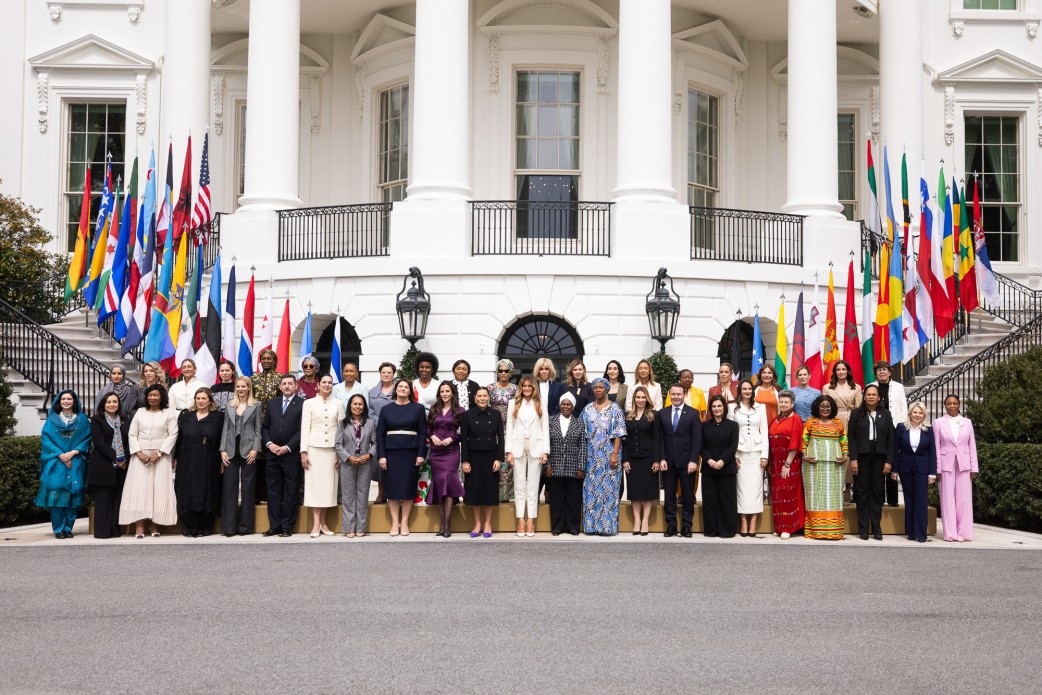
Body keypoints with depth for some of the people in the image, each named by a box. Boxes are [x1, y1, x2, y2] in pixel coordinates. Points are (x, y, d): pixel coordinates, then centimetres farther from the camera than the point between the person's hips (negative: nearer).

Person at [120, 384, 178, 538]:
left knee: (159, 488, -4)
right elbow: (132, 434, 8)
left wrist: (159, 453, -12)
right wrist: (139, 453, -7)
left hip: (161, 455, -2)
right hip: (140, 455, 2)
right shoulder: (140, 412, 13)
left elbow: (173, 435, -2)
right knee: (139, 488, -6)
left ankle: (154, 524, 0)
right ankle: (139, 525, -9)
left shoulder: (169, 413, 5)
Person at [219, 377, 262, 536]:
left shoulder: (256, 406, 6)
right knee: (229, 487, -2)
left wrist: (255, 449, -9)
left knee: (247, 488, 0)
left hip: (248, 451, -2)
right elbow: (225, 429, 11)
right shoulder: (229, 407, 14)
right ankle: (229, 526, 1)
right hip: (231, 451, 2)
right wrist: (222, 450, 1)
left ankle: (245, 526, 6)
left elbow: (258, 429, 1)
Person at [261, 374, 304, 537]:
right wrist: (269, 444, -3)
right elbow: (264, 426, 13)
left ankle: (287, 527, 6)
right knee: (273, 490, 6)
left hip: (291, 454, -4)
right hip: (272, 453, 4)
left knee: (291, 491, 1)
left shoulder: (302, 404, -1)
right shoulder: (272, 403, 15)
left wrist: (288, 447, -13)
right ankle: (274, 526, 11)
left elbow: (302, 429, -7)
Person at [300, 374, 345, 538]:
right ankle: (316, 524, -1)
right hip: (314, 448, -2)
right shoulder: (309, 403, 5)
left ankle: (323, 522, 10)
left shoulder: (338, 404, 8)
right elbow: (305, 428, 2)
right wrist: (303, 452, -4)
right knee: (314, 483, -3)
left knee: (328, 484, 2)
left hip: (332, 449, 2)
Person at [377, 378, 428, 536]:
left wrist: (421, 454, -6)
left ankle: (404, 522, 9)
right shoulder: (386, 409, 8)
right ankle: (395, 522, 7)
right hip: (391, 452, 1)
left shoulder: (418, 408, 5)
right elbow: (380, 433, 5)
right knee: (392, 486, 1)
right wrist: (381, 456, -4)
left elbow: (423, 432, 2)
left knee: (408, 486, 1)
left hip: (411, 452, -1)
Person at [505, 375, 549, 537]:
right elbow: (509, 428, 6)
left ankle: (531, 521, 1)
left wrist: (545, 451, -3)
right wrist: (509, 451, -2)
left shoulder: (540, 405, 8)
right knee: (519, 486, 1)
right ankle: (520, 521, 2)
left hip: (535, 448, -1)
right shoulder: (514, 405, 9)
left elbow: (545, 429, 5)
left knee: (533, 486, 0)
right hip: (518, 448, 1)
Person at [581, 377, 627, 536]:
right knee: (591, 488, 3)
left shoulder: (614, 409, 1)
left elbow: (618, 433, -5)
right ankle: (592, 524, 8)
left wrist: (615, 454, -14)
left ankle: (607, 525, 1)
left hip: (608, 455, -3)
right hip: (591, 456, 3)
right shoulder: (587, 409, 11)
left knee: (607, 488, -3)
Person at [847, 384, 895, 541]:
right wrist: (853, 459, -8)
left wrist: (889, 461, -3)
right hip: (862, 457, -1)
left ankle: (876, 528, 9)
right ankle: (863, 529, 6)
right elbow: (851, 437, 1)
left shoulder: (885, 415, 8)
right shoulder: (856, 414, 5)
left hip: (879, 457, 1)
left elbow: (891, 439, 5)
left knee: (877, 492, 4)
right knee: (862, 492, 2)